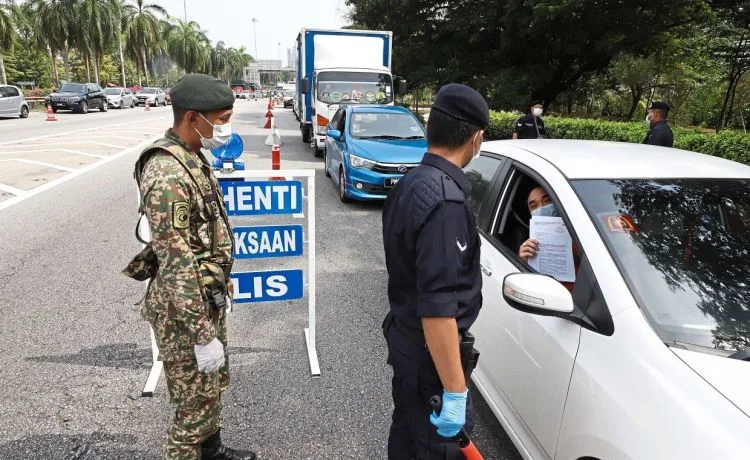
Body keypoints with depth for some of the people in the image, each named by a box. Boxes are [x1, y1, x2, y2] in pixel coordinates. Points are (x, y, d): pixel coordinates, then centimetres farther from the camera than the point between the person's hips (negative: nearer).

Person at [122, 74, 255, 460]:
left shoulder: (192, 157, 4)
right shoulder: (167, 175, -27)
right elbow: (177, 266, -27)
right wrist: (203, 335, -22)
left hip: (208, 298, 10)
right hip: (186, 309, -10)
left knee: (214, 385, 25)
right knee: (195, 401, 8)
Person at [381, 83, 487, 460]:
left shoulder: (409, 183, 2)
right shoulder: (445, 200, -27)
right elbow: (437, 308, -30)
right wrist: (455, 391, -23)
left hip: (404, 336, 9)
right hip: (429, 349, -9)